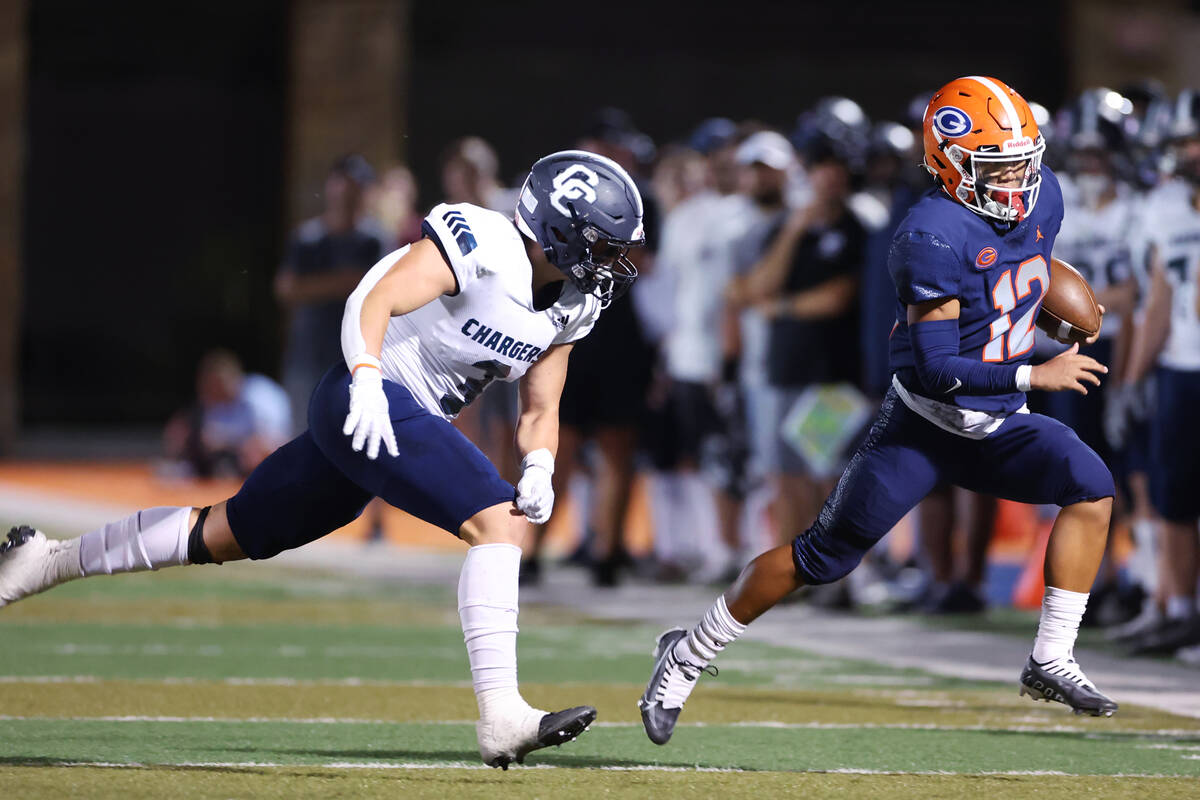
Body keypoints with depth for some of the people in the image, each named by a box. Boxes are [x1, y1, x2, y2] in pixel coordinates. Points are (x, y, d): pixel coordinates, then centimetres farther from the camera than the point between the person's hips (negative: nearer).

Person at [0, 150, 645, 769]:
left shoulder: (571, 308, 8)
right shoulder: (481, 244, -17)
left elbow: (540, 412, 13)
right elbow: (373, 301, -26)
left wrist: (538, 469, -8)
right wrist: (367, 379, -42)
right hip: (371, 403, -9)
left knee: (226, 536, 16)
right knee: (496, 525, -22)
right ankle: (501, 717, -26)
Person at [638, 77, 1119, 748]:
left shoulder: (1042, 196, -1)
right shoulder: (936, 235, -25)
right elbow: (935, 369, -28)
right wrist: (1033, 375, -27)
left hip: (999, 428, 6)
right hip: (923, 425, -6)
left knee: (1093, 487, -17)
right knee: (828, 554, -3)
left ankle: (1051, 661, -11)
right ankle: (688, 654, 14)